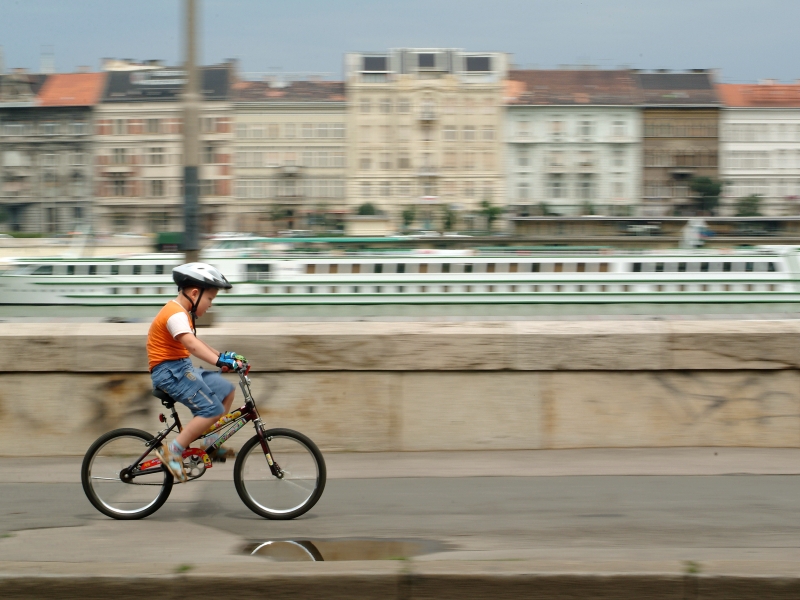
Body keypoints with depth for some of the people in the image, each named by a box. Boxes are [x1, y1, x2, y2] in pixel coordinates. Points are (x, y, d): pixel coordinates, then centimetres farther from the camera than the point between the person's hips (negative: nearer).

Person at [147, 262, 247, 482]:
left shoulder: (181, 313, 16)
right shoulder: (176, 314, -18)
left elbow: (195, 343, 28)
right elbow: (191, 343, -34)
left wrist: (222, 355, 21)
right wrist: (219, 360, -45)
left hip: (182, 367, 10)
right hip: (168, 370, -10)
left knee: (226, 390, 10)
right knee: (212, 409, -20)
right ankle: (172, 451, -17)